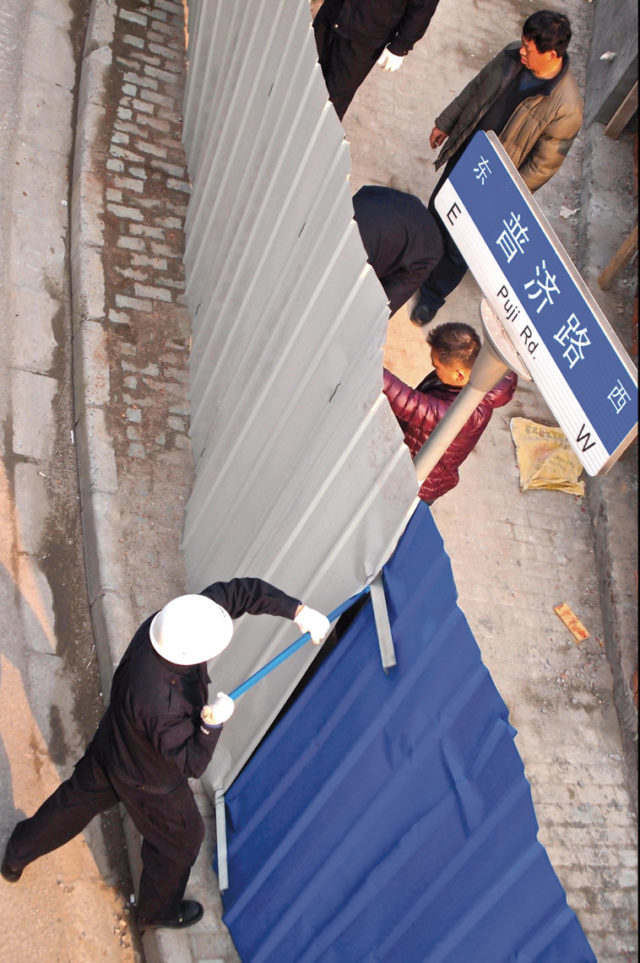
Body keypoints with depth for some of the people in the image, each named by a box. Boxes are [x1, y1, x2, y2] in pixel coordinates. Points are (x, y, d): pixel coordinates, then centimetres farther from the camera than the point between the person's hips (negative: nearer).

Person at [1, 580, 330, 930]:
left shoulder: (170, 621, -28)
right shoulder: (161, 704, -46)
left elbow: (239, 591, -20)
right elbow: (191, 764, -31)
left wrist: (297, 610, -24)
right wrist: (213, 723, -48)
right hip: (149, 779, -6)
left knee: (75, 801, 32)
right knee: (180, 839, 23)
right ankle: (158, 910, 51)